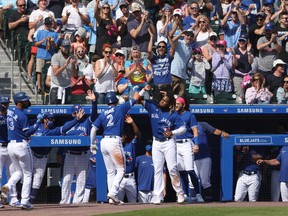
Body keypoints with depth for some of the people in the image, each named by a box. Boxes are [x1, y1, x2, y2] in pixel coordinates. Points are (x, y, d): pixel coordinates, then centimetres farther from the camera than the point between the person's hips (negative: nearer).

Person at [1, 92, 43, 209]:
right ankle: (25, 201, 1)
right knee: (27, 173, 5)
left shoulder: (10, 111, 6)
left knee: (18, 171, 22)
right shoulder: (22, 116, -18)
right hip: (21, 145, -7)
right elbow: (28, 133, -15)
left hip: (10, 145, 7)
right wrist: (38, 121, -12)